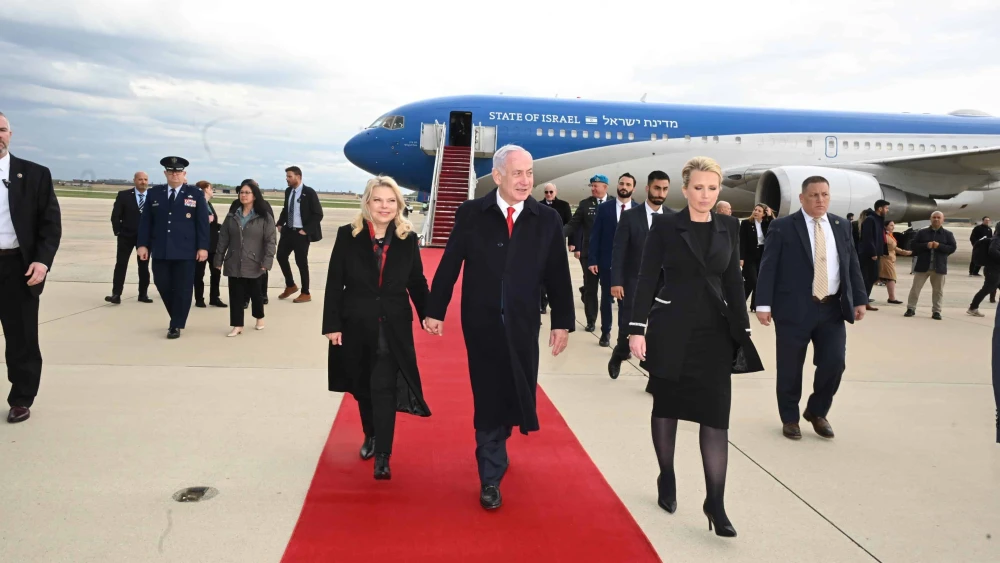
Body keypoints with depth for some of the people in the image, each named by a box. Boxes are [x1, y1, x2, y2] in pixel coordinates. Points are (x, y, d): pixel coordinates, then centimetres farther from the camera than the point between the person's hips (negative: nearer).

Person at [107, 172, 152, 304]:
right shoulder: (123, 195, -3)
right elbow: (115, 215, -2)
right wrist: (118, 231, -7)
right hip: (127, 235, -1)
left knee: (144, 266, 9)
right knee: (121, 264, -3)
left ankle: (143, 294, 17)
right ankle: (116, 294, -3)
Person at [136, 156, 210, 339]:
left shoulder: (196, 194, 3)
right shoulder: (154, 193, 9)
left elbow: (203, 223, -1)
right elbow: (146, 221, 9)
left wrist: (203, 247, -7)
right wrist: (143, 244, 2)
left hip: (186, 252, -3)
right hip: (160, 251, 3)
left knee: (182, 289, 0)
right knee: (163, 286, 6)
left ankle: (176, 326, 11)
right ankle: (178, 318, 26)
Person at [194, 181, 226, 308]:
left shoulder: (209, 204, 15)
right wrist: (206, 220, -26)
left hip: (213, 244, 8)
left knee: (216, 271, 8)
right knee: (199, 272, 3)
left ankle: (214, 298, 16)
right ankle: (199, 299, 11)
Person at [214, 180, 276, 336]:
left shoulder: (265, 217, -5)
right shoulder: (232, 216, 7)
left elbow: (271, 240, -9)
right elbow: (223, 239, 9)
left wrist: (266, 262, -17)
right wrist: (218, 260, 5)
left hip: (253, 264, -3)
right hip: (233, 264, 3)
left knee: (255, 293, 11)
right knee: (235, 295, 2)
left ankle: (259, 317, 35)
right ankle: (237, 326, 9)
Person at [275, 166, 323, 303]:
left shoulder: (309, 192, -14)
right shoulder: (288, 191, 6)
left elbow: (318, 214, -14)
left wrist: (306, 230, -17)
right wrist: (280, 223, 7)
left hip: (301, 233, -7)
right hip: (288, 231, 7)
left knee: (301, 262, 0)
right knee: (281, 256, 10)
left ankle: (305, 294, 13)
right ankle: (290, 286, 29)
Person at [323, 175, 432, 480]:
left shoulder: (408, 238, -1)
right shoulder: (348, 235, -5)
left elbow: (417, 282, 6)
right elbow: (334, 283, -4)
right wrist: (332, 324, -7)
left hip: (393, 327, -1)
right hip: (356, 324, 1)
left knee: (385, 389, -7)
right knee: (363, 386, 16)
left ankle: (383, 456, -3)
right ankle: (370, 436, 39)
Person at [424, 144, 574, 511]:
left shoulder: (547, 220, -2)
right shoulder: (471, 214, -4)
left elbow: (558, 276, 1)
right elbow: (449, 265, -1)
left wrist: (562, 322, 0)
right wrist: (435, 311, 0)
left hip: (522, 325, 2)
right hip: (481, 323, -1)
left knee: (512, 396, 11)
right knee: (488, 399, 6)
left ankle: (493, 450, 41)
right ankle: (491, 478, 19)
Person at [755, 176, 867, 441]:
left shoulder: (842, 226, 12)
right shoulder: (782, 227, -3)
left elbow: (853, 266, 14)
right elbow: (768, 267, -7)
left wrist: (860, 300, 7)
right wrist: (764, 304, -14)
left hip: (832, 309, 4)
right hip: (794, 308, -3)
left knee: (834, 362, -1)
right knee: (790, 368, 4)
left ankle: (817, 412, 23)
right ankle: (790, 418, 22)